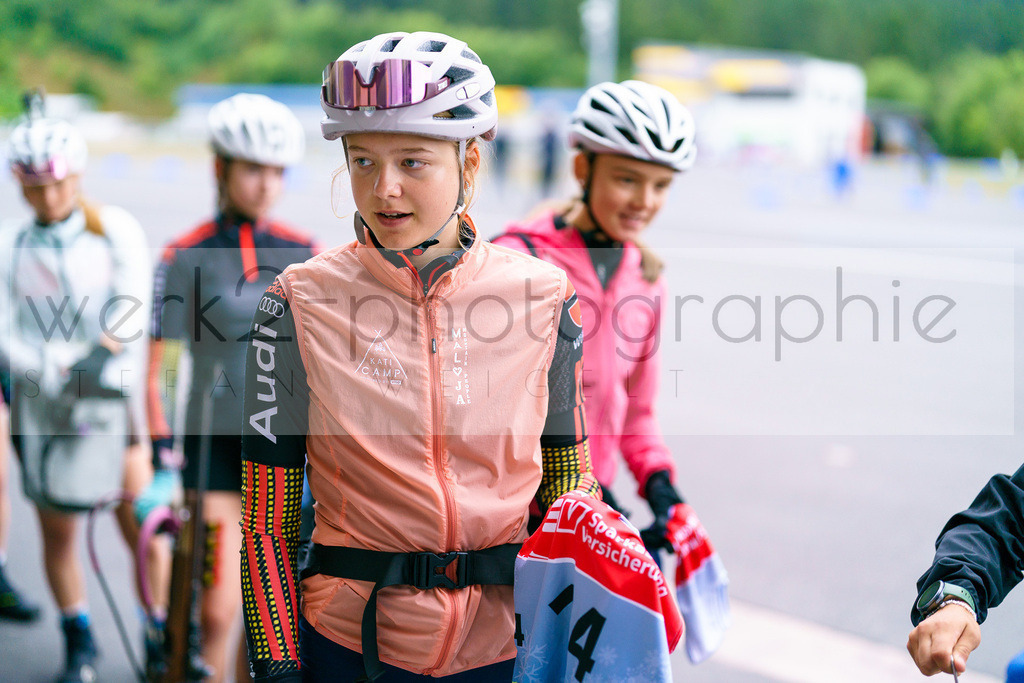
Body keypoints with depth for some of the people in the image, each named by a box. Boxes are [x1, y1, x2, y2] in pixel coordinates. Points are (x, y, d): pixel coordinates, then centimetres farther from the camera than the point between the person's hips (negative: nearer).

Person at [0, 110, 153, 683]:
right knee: (58, 531, 10)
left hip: (117, 398, -2)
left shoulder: (116, 230, 2)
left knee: (141, 522, -9)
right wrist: (48, 367, -22)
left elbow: (133, 307, -12)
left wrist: (105, 356, -30)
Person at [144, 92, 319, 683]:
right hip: (214, 441, -3)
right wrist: (164, 466, -11)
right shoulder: (186, 257, -4)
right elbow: (161, 372, -5)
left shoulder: (304, 254, 4)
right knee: (219, 610, -9)